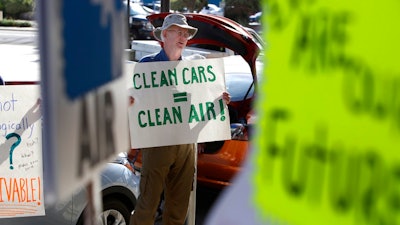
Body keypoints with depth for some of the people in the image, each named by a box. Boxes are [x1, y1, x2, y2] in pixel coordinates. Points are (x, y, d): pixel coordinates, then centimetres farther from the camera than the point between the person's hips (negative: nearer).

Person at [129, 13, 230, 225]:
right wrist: (127, 102, -25)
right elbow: (132, 97, -3)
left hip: (186, 142, 5)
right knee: (149, 201, -5)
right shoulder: (147, 64, 0)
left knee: (179, 203, 10)